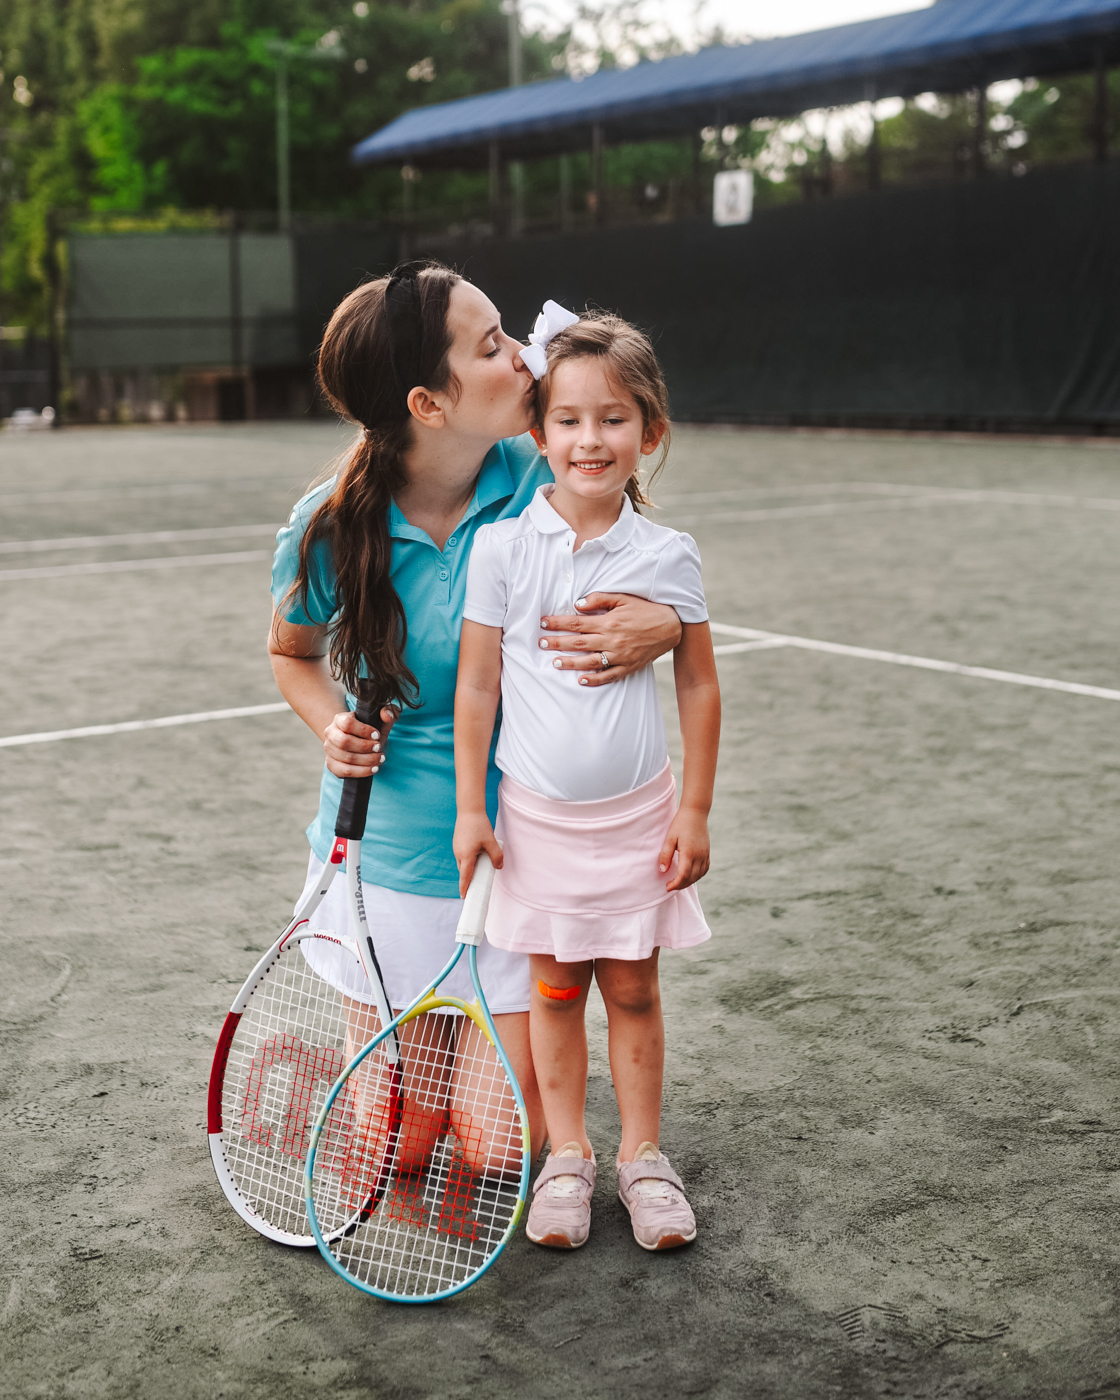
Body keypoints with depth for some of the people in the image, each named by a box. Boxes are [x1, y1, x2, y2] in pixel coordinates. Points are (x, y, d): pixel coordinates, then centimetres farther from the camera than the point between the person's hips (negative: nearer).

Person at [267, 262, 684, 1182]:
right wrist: (335, 727, -11)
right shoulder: (328, 532, -13)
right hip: (391, 855, 0)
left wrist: (663, 625, -25)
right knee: (394, 1151, 7)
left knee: (505, 1147, 1)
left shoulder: (545, 484, -14)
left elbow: (661, 582, 0)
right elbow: (293, 653, 9)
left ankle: (477, 1034, 34)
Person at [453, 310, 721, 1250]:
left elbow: (699, 687, 2)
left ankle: (643, 1154, 24)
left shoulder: (668, 557, -5)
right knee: (556, 987, 9)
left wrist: (696, 810, 0)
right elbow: (477, 683, -3)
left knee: (632, 988, 9)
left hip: (636, 813, 0)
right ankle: (566, 1156, 22)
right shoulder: (502, 548, -7)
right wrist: (470, 810, -3)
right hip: (536, 813, 0)